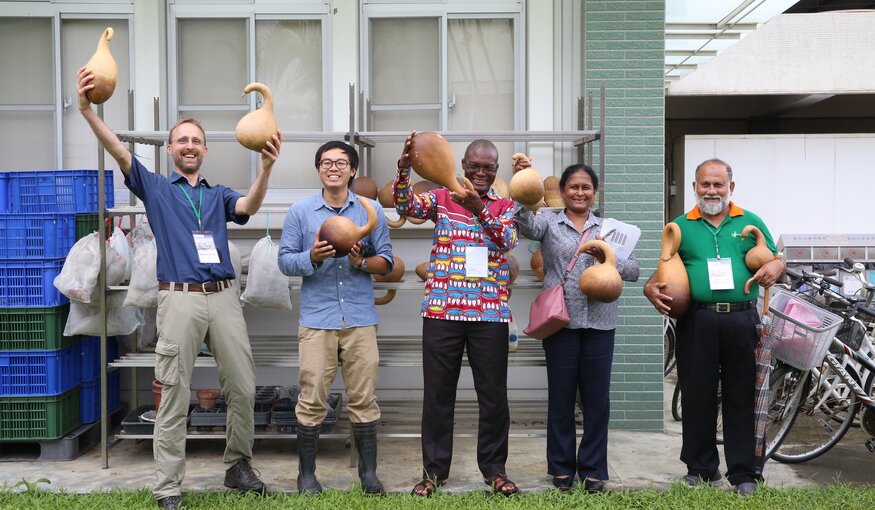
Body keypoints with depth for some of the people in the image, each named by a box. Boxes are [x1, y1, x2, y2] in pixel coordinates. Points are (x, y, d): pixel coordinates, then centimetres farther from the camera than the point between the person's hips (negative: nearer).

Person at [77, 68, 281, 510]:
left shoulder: (218, 195, 18)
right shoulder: (155, 188, 12)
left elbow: (249, 207, -3)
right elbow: (119, 153, -4)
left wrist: (266, 167, -22)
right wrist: (87, 111, -19)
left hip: (223, 296, 3)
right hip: (180, 298, -3)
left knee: (243, 388, 6)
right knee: (175, 398, 0)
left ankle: (239, 466, 25)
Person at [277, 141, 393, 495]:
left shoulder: (371, 210, 8)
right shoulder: (300, 212, 6)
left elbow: (386, 261, 7)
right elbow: (285, 260, 2)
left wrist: (362, 262, -12)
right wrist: (312, 257, -16)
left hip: (360, 319, 1)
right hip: (317, 319, -1)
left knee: (363, 398, 5)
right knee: (312, 399, 2)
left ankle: (369, 472, 19)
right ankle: (306, 473, 17)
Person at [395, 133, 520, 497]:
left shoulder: (506, 205, 8)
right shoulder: (442, 198, 7)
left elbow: (508, 240, -12)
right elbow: (405, 206, -10)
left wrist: (479, 209, -27)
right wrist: (404, 167, -28)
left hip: (490, 313, 1)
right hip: (442, 311, 0)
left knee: (493, 394, 8)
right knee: (438, 392, 7)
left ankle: (494, 468, 23)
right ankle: (434, 470, 19)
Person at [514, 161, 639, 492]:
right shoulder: (550, 222, 7)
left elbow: (634, 270, 3)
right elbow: (527, 225, -16)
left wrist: (608, 258, -15)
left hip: (599, 322, 2)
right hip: (560, 320, -1)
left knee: (597, 398, 6)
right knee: (561, 396, 6)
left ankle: (593, 469, 20)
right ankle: (562, 468, 20)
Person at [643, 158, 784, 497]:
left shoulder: (751, 223, 11)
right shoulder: (681, 226, 10)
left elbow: (776, 260, 14)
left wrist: (775, 268, -10)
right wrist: (651, 287, -10)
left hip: (742, 320, 0)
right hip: (697, 321, 0)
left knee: (741, 397, 6)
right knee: (697, 395, 6)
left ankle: (742, 473, 17)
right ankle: (700, 467, 20)